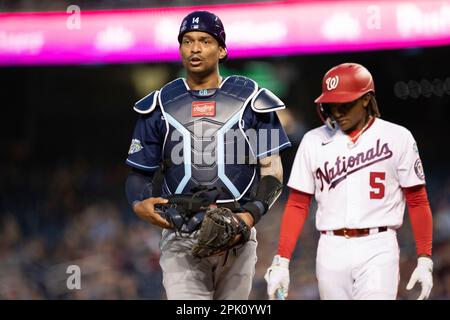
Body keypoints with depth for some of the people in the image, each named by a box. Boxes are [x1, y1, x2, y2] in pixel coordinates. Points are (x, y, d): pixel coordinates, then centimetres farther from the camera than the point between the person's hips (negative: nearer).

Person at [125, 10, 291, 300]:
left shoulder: (250, 100, 6)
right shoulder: (160, 106, 10)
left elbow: (272, 171, 3)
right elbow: (140, 173, 13)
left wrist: (251, 215, -14)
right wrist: (139, 203, -10)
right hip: (180, 238, 0)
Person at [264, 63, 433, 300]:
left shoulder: (397, 138, 2)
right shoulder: (313, 141, 8)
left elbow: (417, 201, 4)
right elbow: (297, 205, 9)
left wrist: (425, 261, -3)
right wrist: (281, 262, 0)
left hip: (378, 250, -3)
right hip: (331, 252, 3)